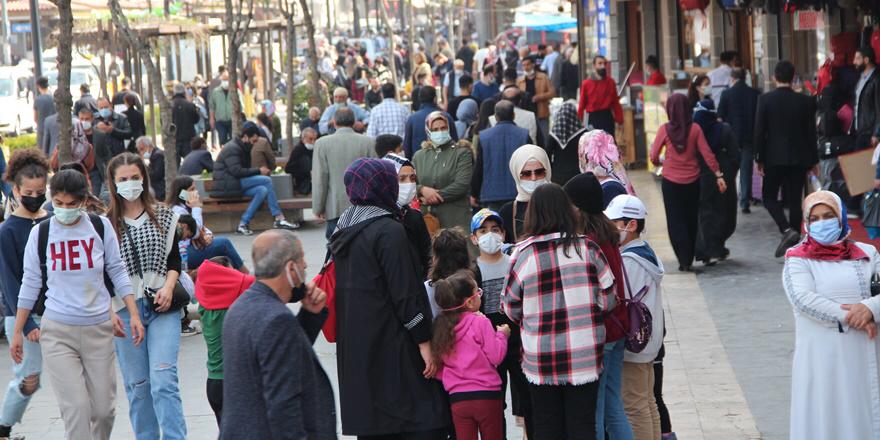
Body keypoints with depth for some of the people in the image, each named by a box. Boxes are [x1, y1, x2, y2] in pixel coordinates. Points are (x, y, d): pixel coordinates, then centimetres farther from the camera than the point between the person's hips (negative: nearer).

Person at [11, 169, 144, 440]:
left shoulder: (100, 227, 1)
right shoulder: (40, 233, -1)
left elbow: (118, 272, 7)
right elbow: (30, 284, 6)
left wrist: (134, 315, 1)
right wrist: (17, 332, 8)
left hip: (99, 329, 2)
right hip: (57, 332, -2)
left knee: (104, 409, 3)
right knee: (76, 408, -13)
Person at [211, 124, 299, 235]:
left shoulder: (243, 149, 23)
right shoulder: (232, 148, -10)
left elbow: (244, 169, 21)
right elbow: (236, 171, -22)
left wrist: (259, 171, 1)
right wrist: (258, 171, -18)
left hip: (236, 184, 10)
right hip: (227, 184, -10)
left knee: (262, 190, -16)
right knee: (266, 180, -19)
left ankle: (243, 224, -20)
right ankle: (279, 218, -17)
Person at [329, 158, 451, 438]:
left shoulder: (344, 233, 11)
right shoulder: (389, 231, -14)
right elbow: (405, 292, -16)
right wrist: (424, 342, -13)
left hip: (355, 349, 8)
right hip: (392, 349, -8)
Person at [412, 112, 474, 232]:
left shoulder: (462, 153, 4)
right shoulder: (419, 156, 18)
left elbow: (462, 185, -7)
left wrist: (432, 198, -7)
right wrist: (422, 189, -10)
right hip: (426, 217, 3)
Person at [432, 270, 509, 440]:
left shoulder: (440, 326, 5)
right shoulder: (480, 322, -10)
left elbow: (438, 363, 10)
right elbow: (495, 356, -10)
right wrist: (502, 335, 4)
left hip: (457, 398, 4)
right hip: (487, 394, -4)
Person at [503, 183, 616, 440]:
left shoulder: (523, 254, -10)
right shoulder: (586, 248, -6)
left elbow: (511, 307, -1)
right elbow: (607, 300, -1)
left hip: (540, 359, -1)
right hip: (585, 356, 1)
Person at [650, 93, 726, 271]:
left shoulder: (665, 129, -10)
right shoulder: (695, 129, -7)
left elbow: (654, 156, -6)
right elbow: (707, 154, -8)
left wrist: (660, 163, 16)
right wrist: (719, 175, -4)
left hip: (671, 181, -2)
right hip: (692, 181, 2)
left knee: (675, 222, 5)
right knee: (691, 220, 15)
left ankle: (684, 261, -4)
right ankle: (689, 259, 22)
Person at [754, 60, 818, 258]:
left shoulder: (765, 100, -7)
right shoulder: (805, 101, -1)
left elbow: (759, 131, -7)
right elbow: (811, 133, 2)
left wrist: (759, 158, 1)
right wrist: (813, 160, 10)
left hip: (774, 157, -2)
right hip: (799, 158, 2)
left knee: (769, 196, 9)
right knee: (794, 200, 8)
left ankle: (787, 230, -13)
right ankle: (794, 242, 10)